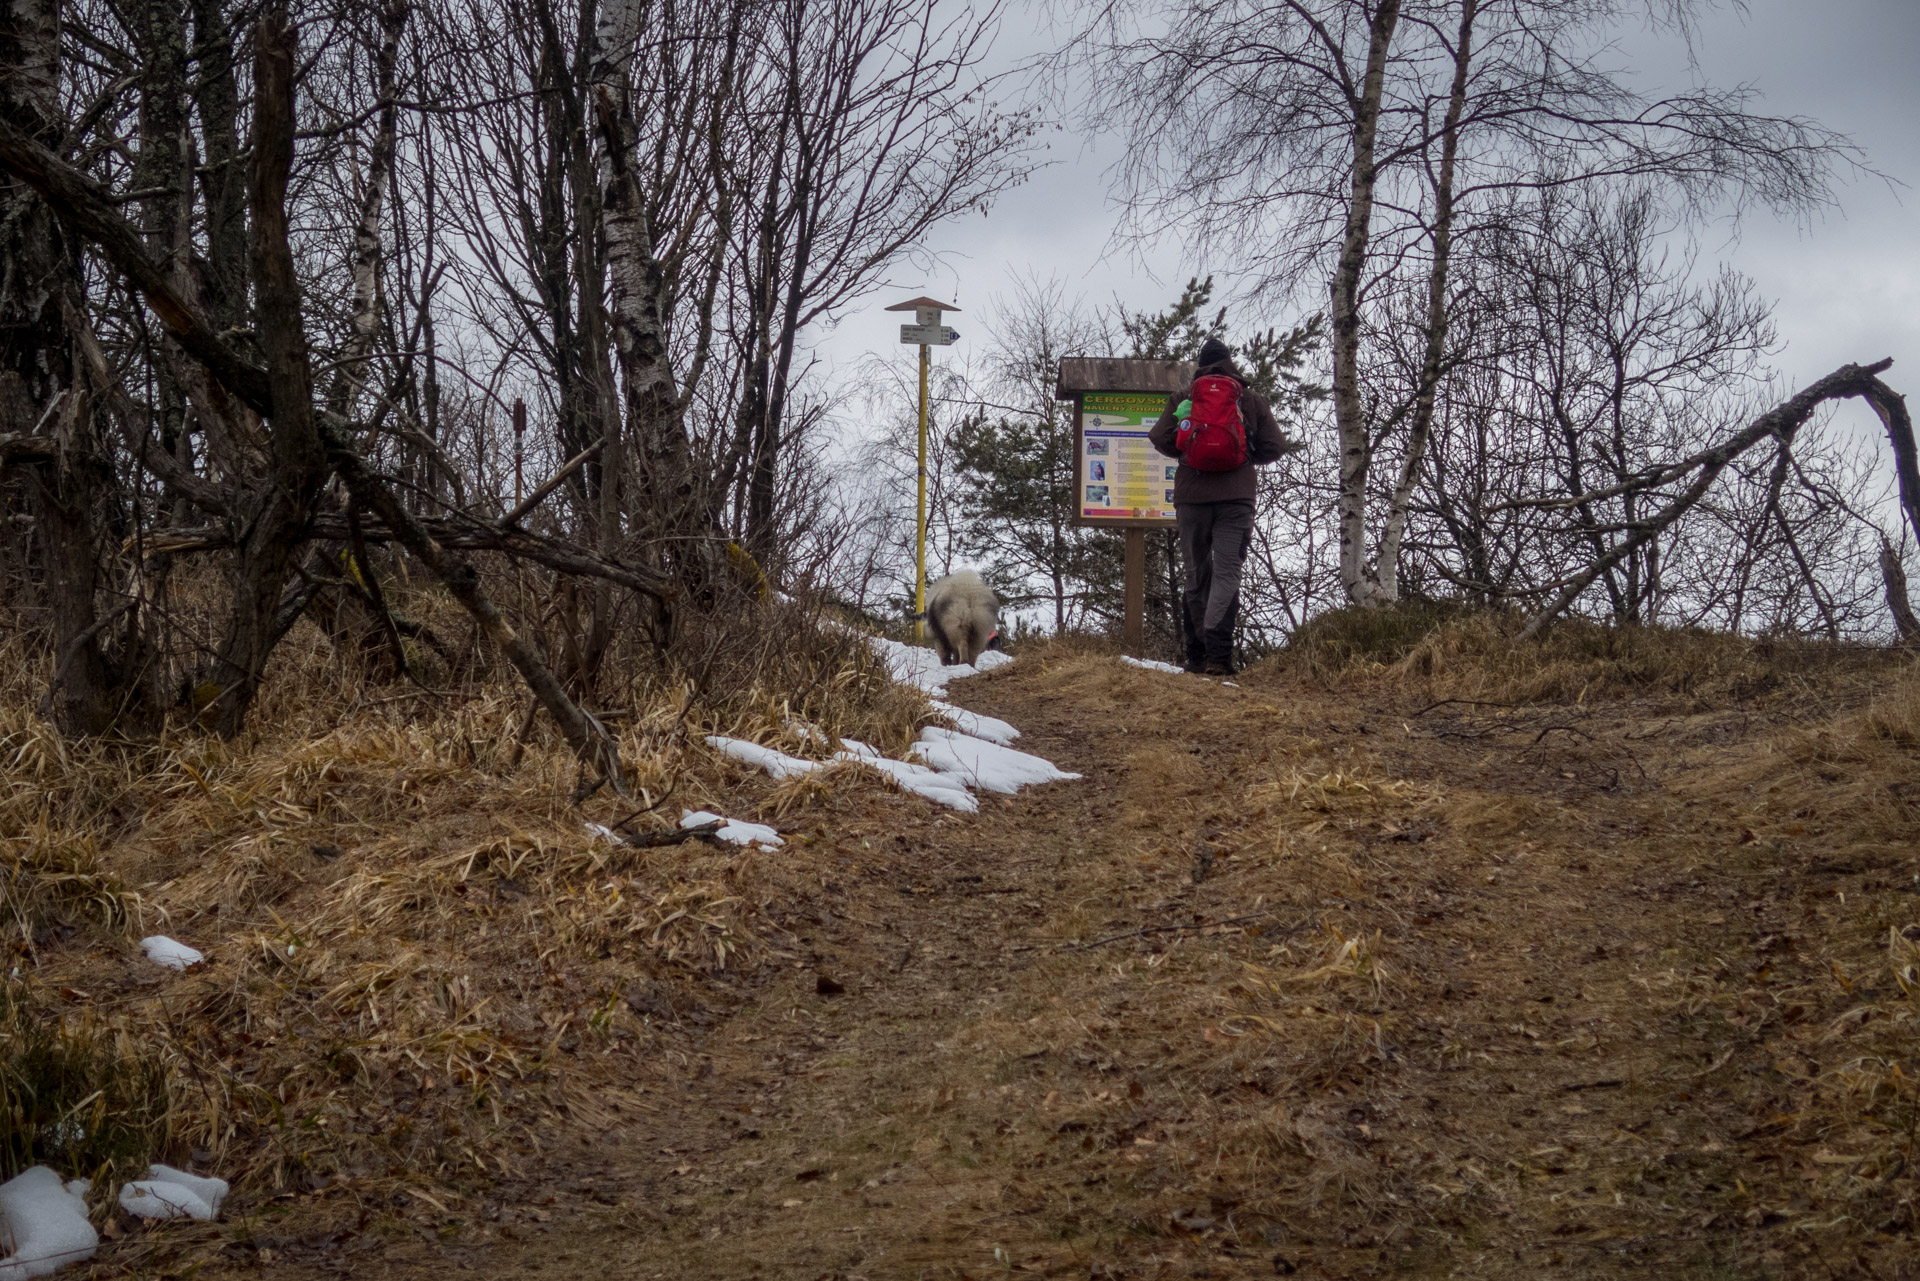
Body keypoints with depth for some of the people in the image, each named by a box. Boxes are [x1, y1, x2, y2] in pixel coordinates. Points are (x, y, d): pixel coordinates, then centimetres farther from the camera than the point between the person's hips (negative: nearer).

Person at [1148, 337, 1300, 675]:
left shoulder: (1182, 399, 9)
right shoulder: (1253, 402, 10)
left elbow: (1160, 439, 0)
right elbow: (1273, 448, 7)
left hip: (1191, 495, 1)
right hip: (1236, 496, -1)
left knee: (1196, 575, 11)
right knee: (1227, 573, -6)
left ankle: (1197, 654, 13)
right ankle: (1217, 653, -24)